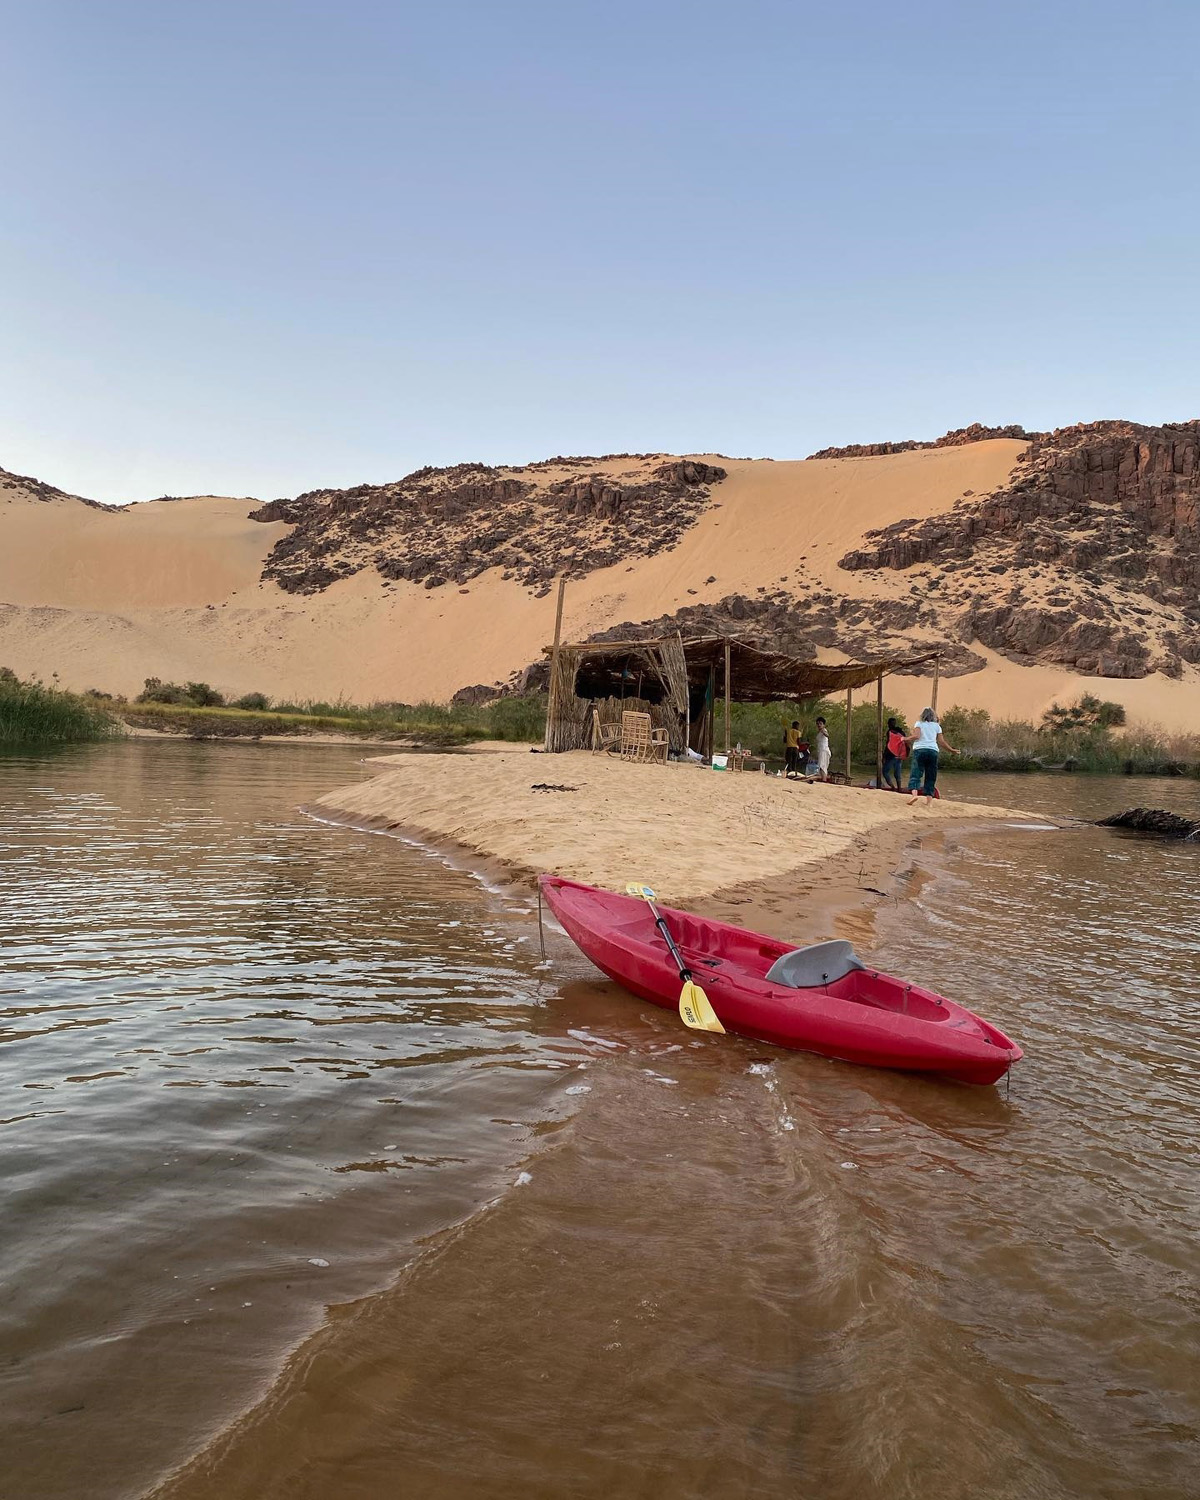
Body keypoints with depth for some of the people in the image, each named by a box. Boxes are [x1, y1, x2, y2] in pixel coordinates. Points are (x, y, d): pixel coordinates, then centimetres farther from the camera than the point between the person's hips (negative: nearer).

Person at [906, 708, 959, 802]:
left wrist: (906, 738, 8)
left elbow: (916, 736, -7)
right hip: (933, 751, 2)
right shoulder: (937, 726, 16)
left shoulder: (919, 723, 9)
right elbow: (941, 742, 12)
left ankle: (914, 794, -30)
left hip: (920, 749, -2)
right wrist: (951, 750, 23)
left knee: (915, 774, -7)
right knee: (930, 778, 8)